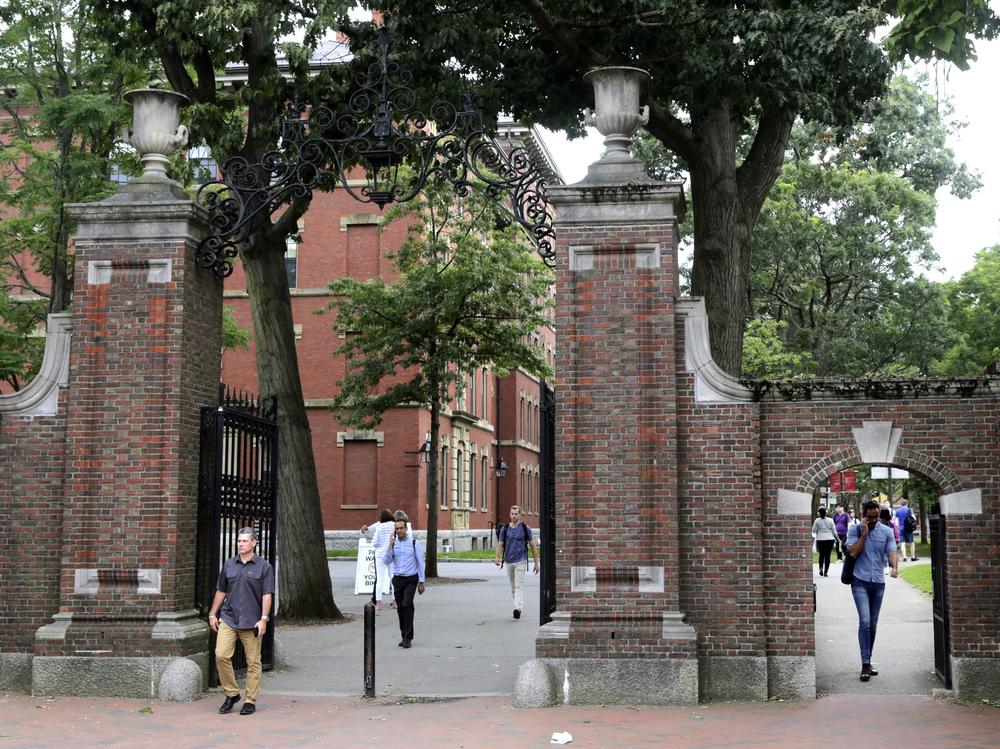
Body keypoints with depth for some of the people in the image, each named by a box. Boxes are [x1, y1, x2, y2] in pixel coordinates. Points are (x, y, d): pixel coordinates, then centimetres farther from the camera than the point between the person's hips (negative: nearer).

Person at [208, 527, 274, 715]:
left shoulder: (263, 566, -1)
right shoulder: (229, 565, 10)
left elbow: (267, 594, -5)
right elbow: (221, 591, 17)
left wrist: (264, 619, -13)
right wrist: (212, 614, 13)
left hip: (251, 622, -3)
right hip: (228, 619, 3)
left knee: (253, 662, 1)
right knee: (221, 655, -8)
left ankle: (250, 701, 10)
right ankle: (231, 693, 9)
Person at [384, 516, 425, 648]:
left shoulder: (414, 542, -2)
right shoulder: (393, 543, 6)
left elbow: (420, 563, 0)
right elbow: (387, 561, -1)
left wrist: (421, 583, -2)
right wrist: (390, 545, -11)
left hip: (411, 579, -4)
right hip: (397, 579, 4)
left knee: (407, 605, -18)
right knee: (400, 608, 6)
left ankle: (408, 638, -15)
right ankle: (404, 636, 19)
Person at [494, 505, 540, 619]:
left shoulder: (525, 528, 0)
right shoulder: (505, 528, 7)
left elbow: (533, 545, 4)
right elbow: (500, 544, 6)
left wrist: (536, 563, 3)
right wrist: (497, 557, -13)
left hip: (521, 561, -4)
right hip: (508, 561, 4)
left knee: (519, 585, -15)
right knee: (513, 587, 11)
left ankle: (518, 608, -25)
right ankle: (519, 606, 24)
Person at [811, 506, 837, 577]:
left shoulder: (817, 521, -6)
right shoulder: (830, 520, -3)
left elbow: (813, 530, -1)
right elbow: (834, 531, 2)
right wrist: (836, 538, 17)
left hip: (820, 540, 0)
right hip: (830, 539, 0)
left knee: (821, 555, 17)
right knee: (827, 555, 3)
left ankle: (821, 568, -1)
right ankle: (825, 572, 1)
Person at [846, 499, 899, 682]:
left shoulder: (887, 531, 5)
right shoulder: (854, 530, -1)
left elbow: (892, 552, -6)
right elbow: (853, 553, -10)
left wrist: (894, 567, -26)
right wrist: (864, 534, -14)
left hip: (879, 583, 3)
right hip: (860, 581, -3)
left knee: (873, 624, 10)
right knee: (865, 621, -15)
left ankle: (868, 662, 21)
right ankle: (865, 665, -17)